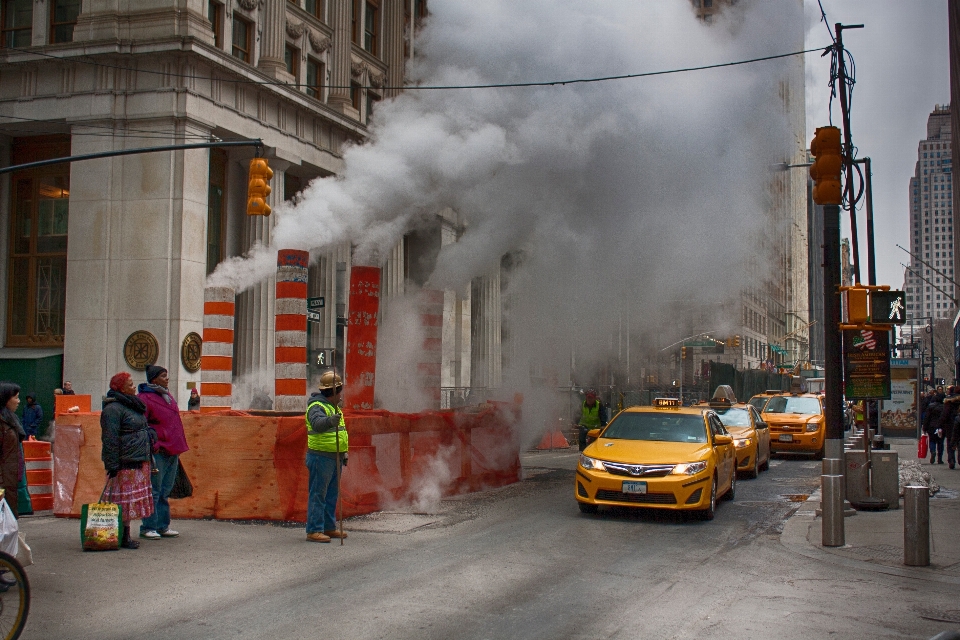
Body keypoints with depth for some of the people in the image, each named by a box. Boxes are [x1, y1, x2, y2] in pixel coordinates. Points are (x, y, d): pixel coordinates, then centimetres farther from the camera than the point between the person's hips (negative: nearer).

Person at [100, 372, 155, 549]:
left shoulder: (132, 405, 19)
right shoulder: (113, 409, -13)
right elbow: (110, 440, -18)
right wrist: (112, 466, -21)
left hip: (139, 462, 10)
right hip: (125, 463, -10)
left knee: (131, 501, 11)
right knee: (123, 501, -6)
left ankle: (126, 536, 16)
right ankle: (123, 538, -2)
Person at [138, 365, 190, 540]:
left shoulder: (167, 396, 16)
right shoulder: (144, 398, -10)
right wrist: (150, 450, -19)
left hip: (172, 452, 8)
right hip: (158, 452, -8)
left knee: (165, 491, 13)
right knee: (154, 491, -3)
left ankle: (163, 526, 19)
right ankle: (148, 527, 6)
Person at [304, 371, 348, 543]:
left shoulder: (334, 407, 19)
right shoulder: (317, 406, -13)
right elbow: (318, 424, -34)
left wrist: (344, 452, 23)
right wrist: (330, 420, -52)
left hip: (335, 458, 10)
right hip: (321, 457, -10)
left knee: (332, 495, 14)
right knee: (318, 495, -8)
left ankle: (329, 528, 22)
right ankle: (314, 531, -8)